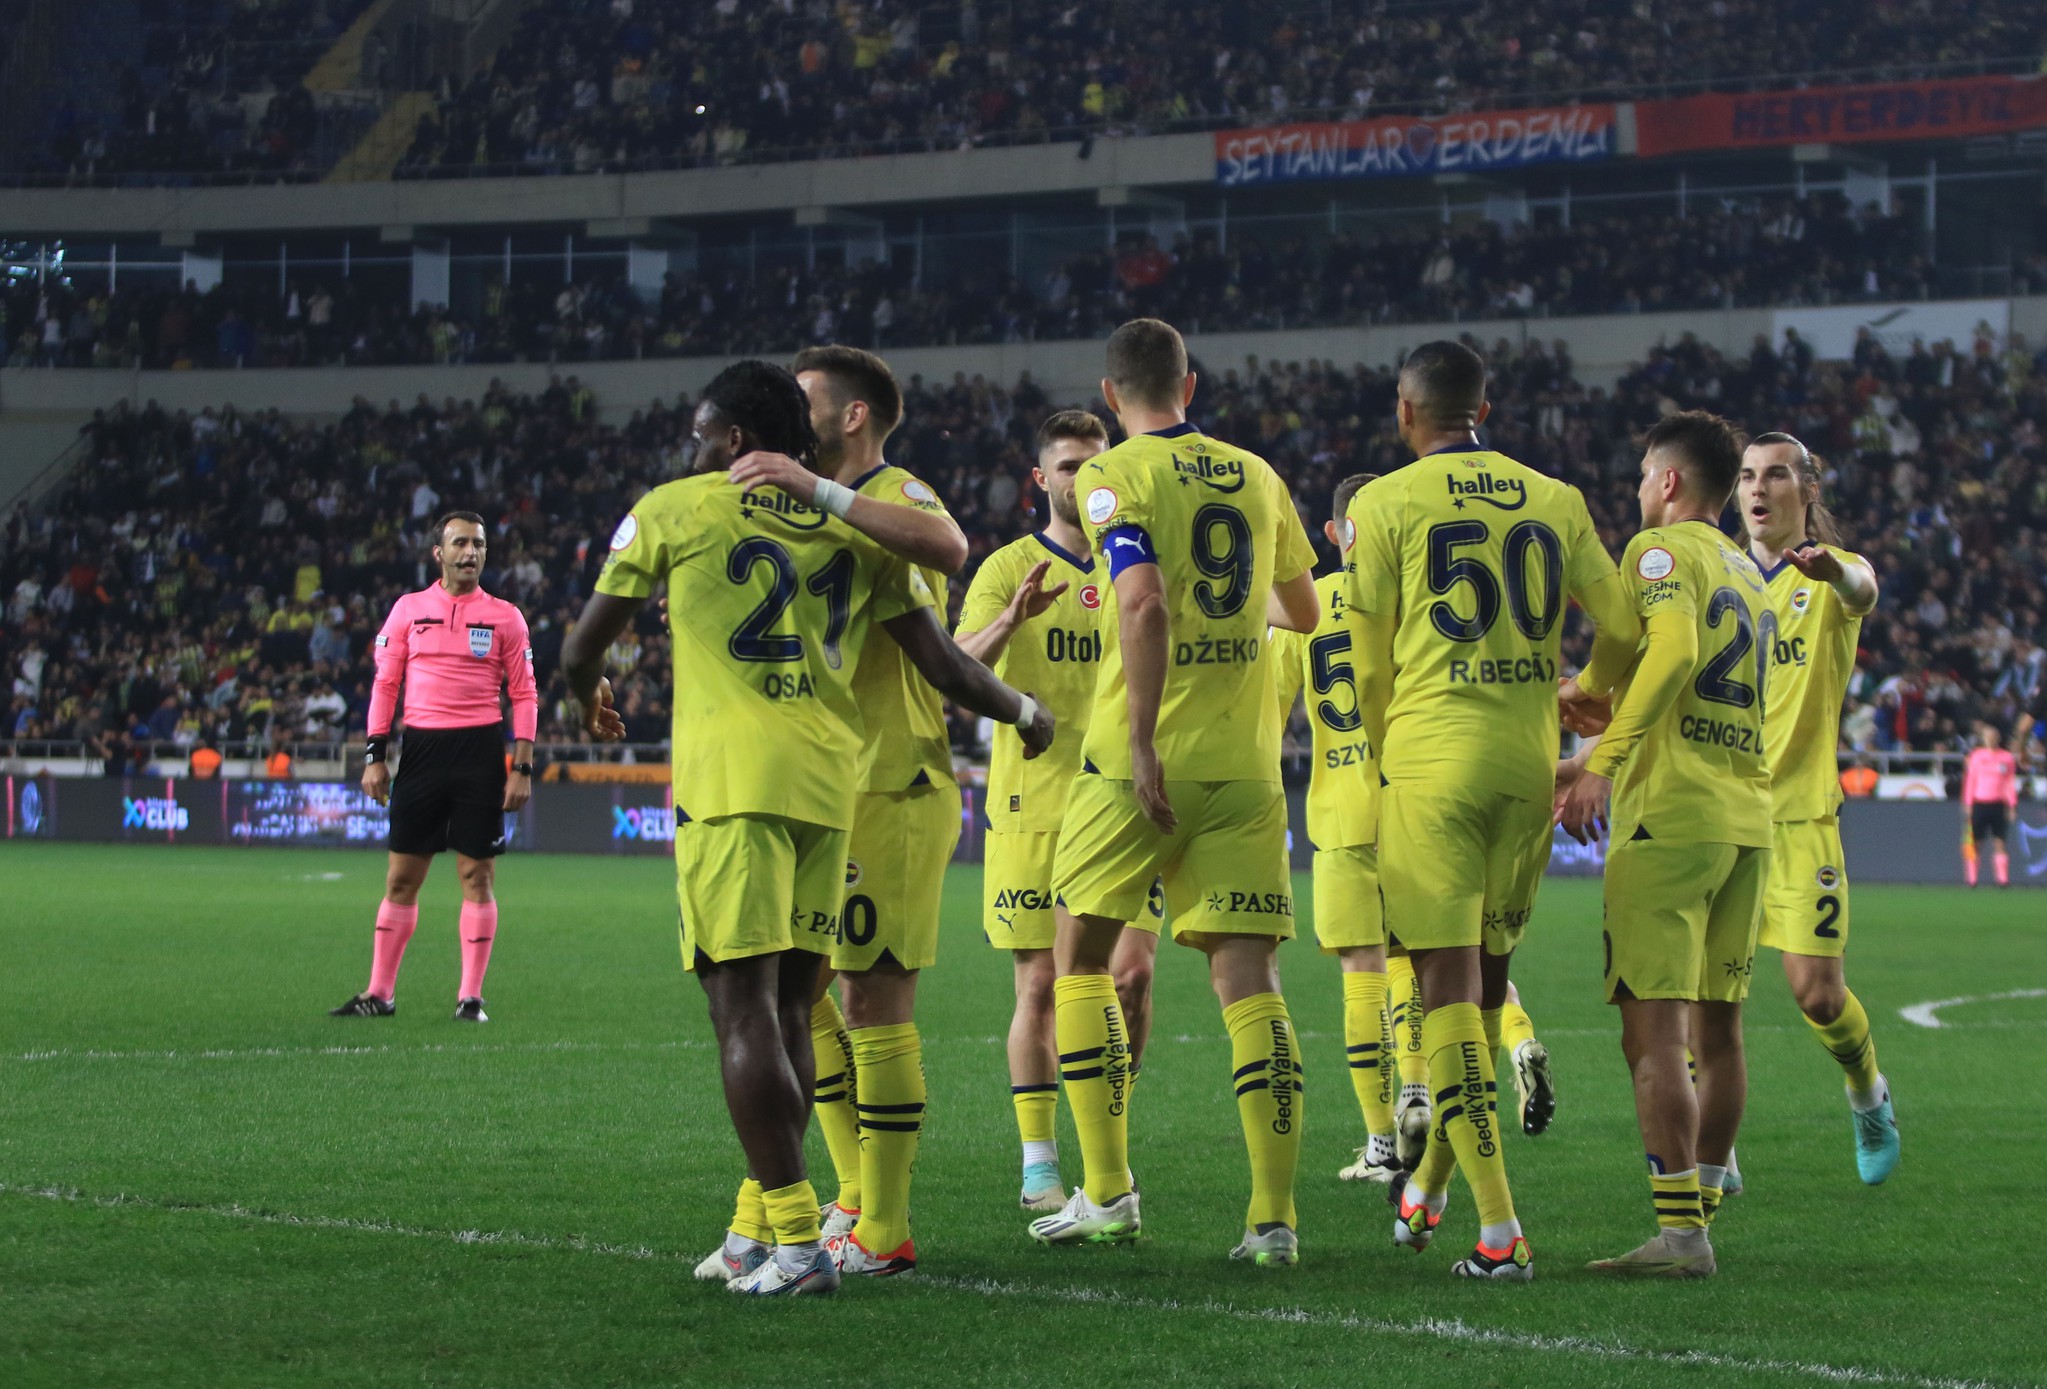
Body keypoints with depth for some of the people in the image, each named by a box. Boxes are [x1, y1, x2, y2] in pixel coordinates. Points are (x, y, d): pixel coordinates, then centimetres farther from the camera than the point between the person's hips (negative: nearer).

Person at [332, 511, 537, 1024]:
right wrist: (374, 756, 1)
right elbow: (385, 684, 9)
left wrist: (522, 768, -3)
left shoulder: (504, 616, 5)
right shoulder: (409, 609, 8)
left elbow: (524, 694, 5)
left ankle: (471, 997, 6)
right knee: (401, 876, 4)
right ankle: (379, 992, 11)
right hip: (422, 746, 1)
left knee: (477, 875, 0)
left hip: (480, 750, -1)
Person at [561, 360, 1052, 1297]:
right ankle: (757, 1229, 17)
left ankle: (797, 1240, -12)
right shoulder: (858, 529, 15)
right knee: (788, 1007, 13)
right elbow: (943, 665, 14)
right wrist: (1025, 713, 32)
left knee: (743, 1006, -6)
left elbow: (584, 649, 12)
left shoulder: (674, 510, 6)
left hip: (730, 780, -5)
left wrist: (587, 698, 36)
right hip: (829, 781, 5)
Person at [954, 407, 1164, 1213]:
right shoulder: (1009, 568, 2)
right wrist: (1010, 621, -32)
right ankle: (1038, 1164, 6)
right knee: (1039, 983, -2)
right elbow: (960, 667, -13)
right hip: (1033, 802, -2)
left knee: (1131, 972, -7)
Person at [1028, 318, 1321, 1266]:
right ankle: (1273, 1216, -6)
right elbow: (1303, 612, 23)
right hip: (1244, 762, 4)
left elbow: (1145, 603, -20)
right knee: (1247, 978, 1)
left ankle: (1108, 1192, 8)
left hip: (1141, 761, -4)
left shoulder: (1115, 478, -5)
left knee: (1080, 957, 12)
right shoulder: (1258, 477, 11)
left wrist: (1143, 742, -20)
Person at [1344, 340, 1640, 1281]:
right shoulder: (1555, 501, 10)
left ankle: (1500, 1231, -10)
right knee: (1486, 973, 16)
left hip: (1433, 754, -4)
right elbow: (1620, 629, 14)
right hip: (1529, 757, 4)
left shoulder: (1383, 506, 0)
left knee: (1448, 982, -4)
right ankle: (1429, 1188, 30)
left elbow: (1371, 665, 4)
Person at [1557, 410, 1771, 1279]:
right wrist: (1595, 731, 33)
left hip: (1670, 817, -8)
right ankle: (1699, 1216, 19)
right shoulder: (1746, 572, 21)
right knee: (1716, 1026, 13)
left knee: (1653, 1029, -10)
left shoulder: (1662, 549, -4)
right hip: (1748, 817, 8)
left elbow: (1673, 652, -22)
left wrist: (1600, 761, -23)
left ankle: (1680, 1233, -17)